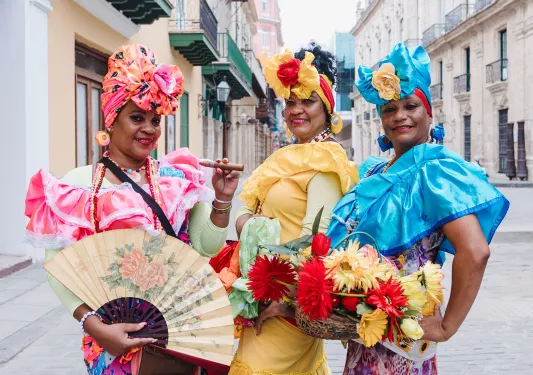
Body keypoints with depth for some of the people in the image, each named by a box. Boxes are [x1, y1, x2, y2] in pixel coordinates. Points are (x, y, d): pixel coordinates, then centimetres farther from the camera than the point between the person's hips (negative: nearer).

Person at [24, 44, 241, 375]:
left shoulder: (178, 178, 0)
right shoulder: (77, 185, -8)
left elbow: (207, 247, -2)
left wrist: (222, 199, -15)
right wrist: (94, 326, -20)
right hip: (115, 335, -2)